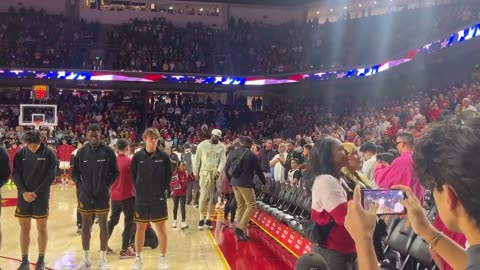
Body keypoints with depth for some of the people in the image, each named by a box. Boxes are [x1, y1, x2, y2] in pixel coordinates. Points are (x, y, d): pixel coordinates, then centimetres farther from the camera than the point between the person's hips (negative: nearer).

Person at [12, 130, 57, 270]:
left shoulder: (49, 154, -6)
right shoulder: (20, 154, 1)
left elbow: (51, 176, -8)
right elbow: (16, 174, 0)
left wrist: (36, 193, -14)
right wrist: (23, 192, -13)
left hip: (41, 197, -2)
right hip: (23, 197, 2)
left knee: (42, 229, 6)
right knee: (24, 229, 8)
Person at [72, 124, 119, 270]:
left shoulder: (108, 151, -6)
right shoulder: (81, 152, 0)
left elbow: (115, 172, 0)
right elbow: (75, 172, 7)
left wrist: (106, 185, -10)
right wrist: (80, 185, -6)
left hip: (102, 195, -2)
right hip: (85, 195, 2)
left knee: (103, 226, 6)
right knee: (85, 226, 11)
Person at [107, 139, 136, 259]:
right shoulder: (130, 161, -13)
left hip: (114, 195, 6)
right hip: (127, 195, -6)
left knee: (113, 220, 20)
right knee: (129, 222, 3)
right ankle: (124, 250, 3)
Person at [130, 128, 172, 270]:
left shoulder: (164, 156, -4)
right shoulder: (138, 156, -3)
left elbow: (168, 176, 3)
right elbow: (133, 175, 5)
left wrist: (163, 190, -1)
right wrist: (140, 190, 1)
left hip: (159, 198, -1)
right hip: (141, 199, 1)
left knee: (161, 228, 6)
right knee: (140, 228, 10)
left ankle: (163, 258, 18)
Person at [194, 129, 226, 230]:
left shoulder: (221, 147, 3)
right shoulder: (202, 145, -2)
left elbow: (223, 160, -1)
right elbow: (197, 159, 5)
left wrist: (219, 171, -17)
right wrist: (196, 173, 6)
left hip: (216, 173, 2)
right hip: (204, 172, -2)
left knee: (213, 197, 2)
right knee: (204, 196, -6)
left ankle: (208, 219, 11)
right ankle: (201, 219, 3)